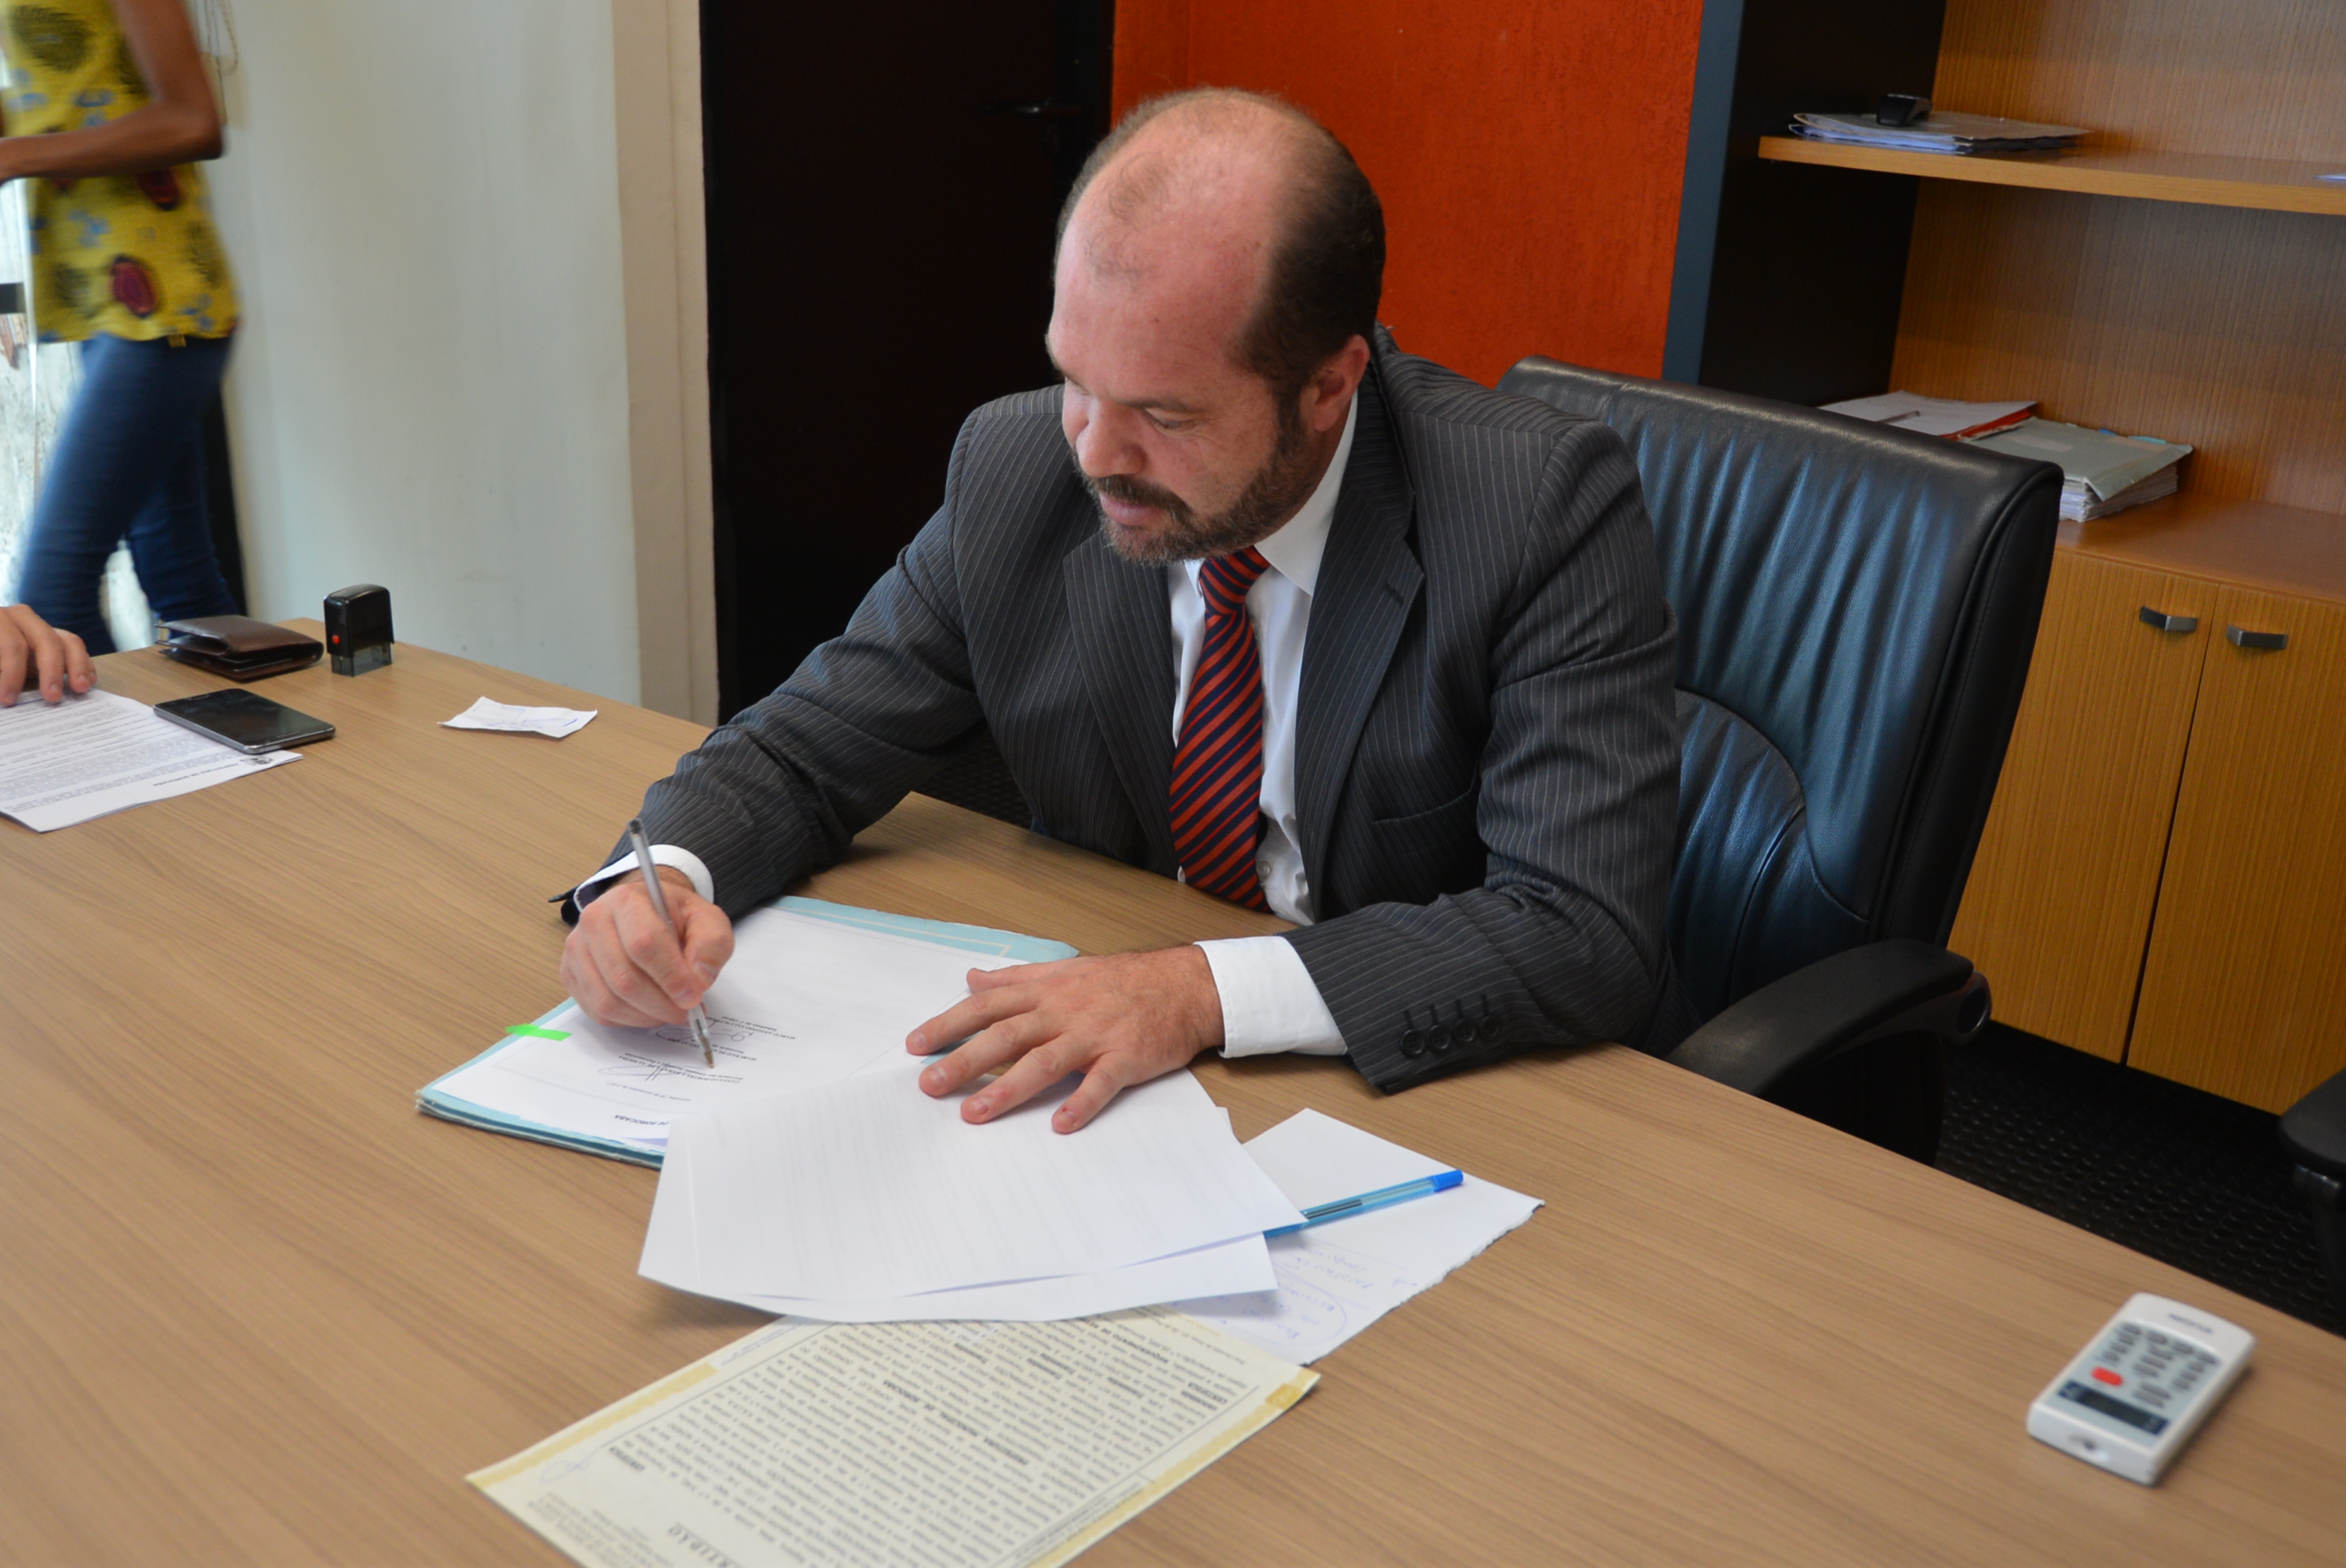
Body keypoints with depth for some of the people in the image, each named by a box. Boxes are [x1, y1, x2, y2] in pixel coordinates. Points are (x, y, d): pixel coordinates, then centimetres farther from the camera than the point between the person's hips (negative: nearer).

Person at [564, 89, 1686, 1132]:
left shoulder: (1548, 510, -20)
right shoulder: (1016, 470, -8)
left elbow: (1587, 932, -25)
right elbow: (802, 753, 2)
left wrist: (1208, 990, -34)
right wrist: (662, 875, -20)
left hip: (1455, 1111, -2)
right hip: (1122, 1082, 3)